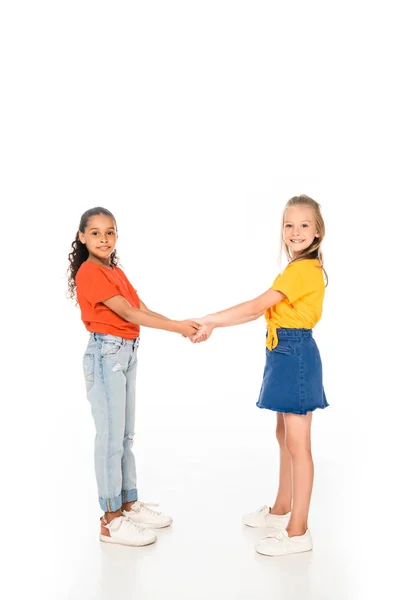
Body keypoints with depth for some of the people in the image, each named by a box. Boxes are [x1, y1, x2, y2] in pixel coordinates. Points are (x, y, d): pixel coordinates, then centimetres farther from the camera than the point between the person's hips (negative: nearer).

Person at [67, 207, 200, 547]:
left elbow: (143, 310, 7)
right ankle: (111, 520, 6)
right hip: (106, 354, -9)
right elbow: (128, 313, -20)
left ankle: (129, 504, 26)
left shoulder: (116, 272, 15)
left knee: (126, 434, 15)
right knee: (111, 437, -3)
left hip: (127, 353, 9)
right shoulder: (89, 272, -13)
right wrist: (177, 326, -21)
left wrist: (183, 325, -6)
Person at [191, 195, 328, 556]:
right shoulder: (298, 269, 16)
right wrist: (213, 325, 9)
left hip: (296, 355, -11)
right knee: (285, 435, 19)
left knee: (297, 444, -4)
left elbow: (256, 306, -21)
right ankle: (281, 510, 35)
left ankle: (298, 532, 5)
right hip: (286, 354, 11)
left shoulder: (305, 269, -17)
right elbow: (260, 311, 13)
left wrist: (208, 321, -18)